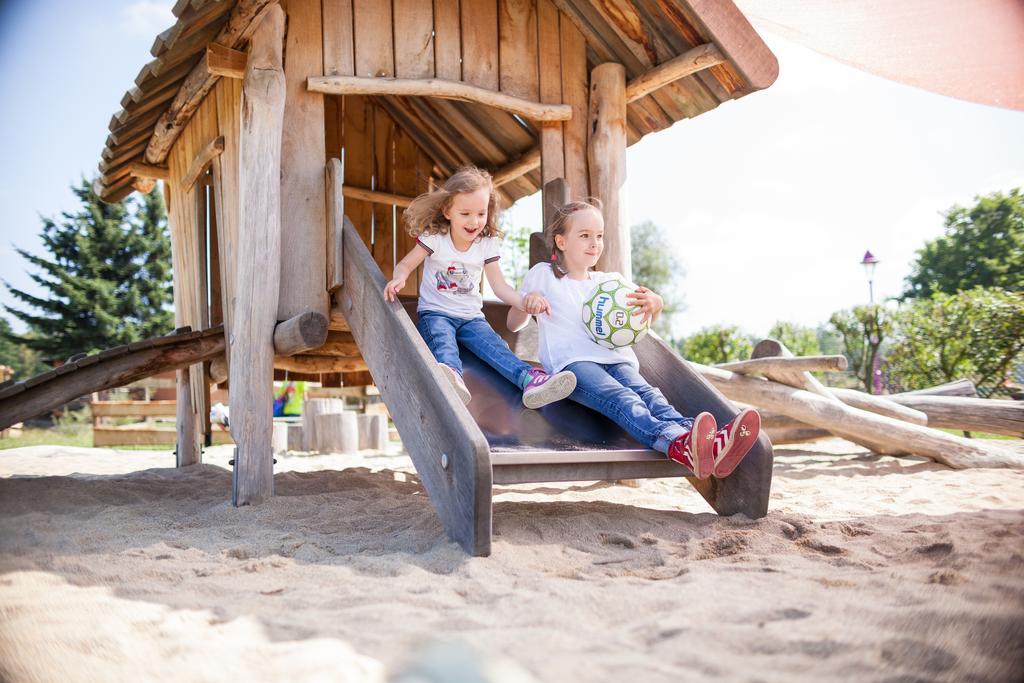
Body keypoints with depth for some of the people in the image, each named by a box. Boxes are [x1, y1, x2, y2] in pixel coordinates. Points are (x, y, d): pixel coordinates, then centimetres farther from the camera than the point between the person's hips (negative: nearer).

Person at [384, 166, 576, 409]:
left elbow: (499, 285, -2)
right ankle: (451, 376, -68)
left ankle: (530, 379, -51)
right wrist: (399, 279, -29)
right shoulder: (434, 237, -5)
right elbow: (405, 265, -3)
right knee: (442, 341, -36)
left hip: (471, 316, 2)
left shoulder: (487, 244, 2)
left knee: (494, 344, -26)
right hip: (435, 313, -2)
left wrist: (524, 302, -22)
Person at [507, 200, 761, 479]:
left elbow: (647, 320, 26)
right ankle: (678, 443, -64)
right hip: (572, 362, -4)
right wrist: (528, 303, -4)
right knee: (620, 398, -35)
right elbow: (513, 324, 20)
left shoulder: (610, 281, 29)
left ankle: (711, 446, -59)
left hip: (616, 360, 4)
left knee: (646, 393, -30)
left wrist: (654, 303, 0)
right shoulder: (542, 275, 19)